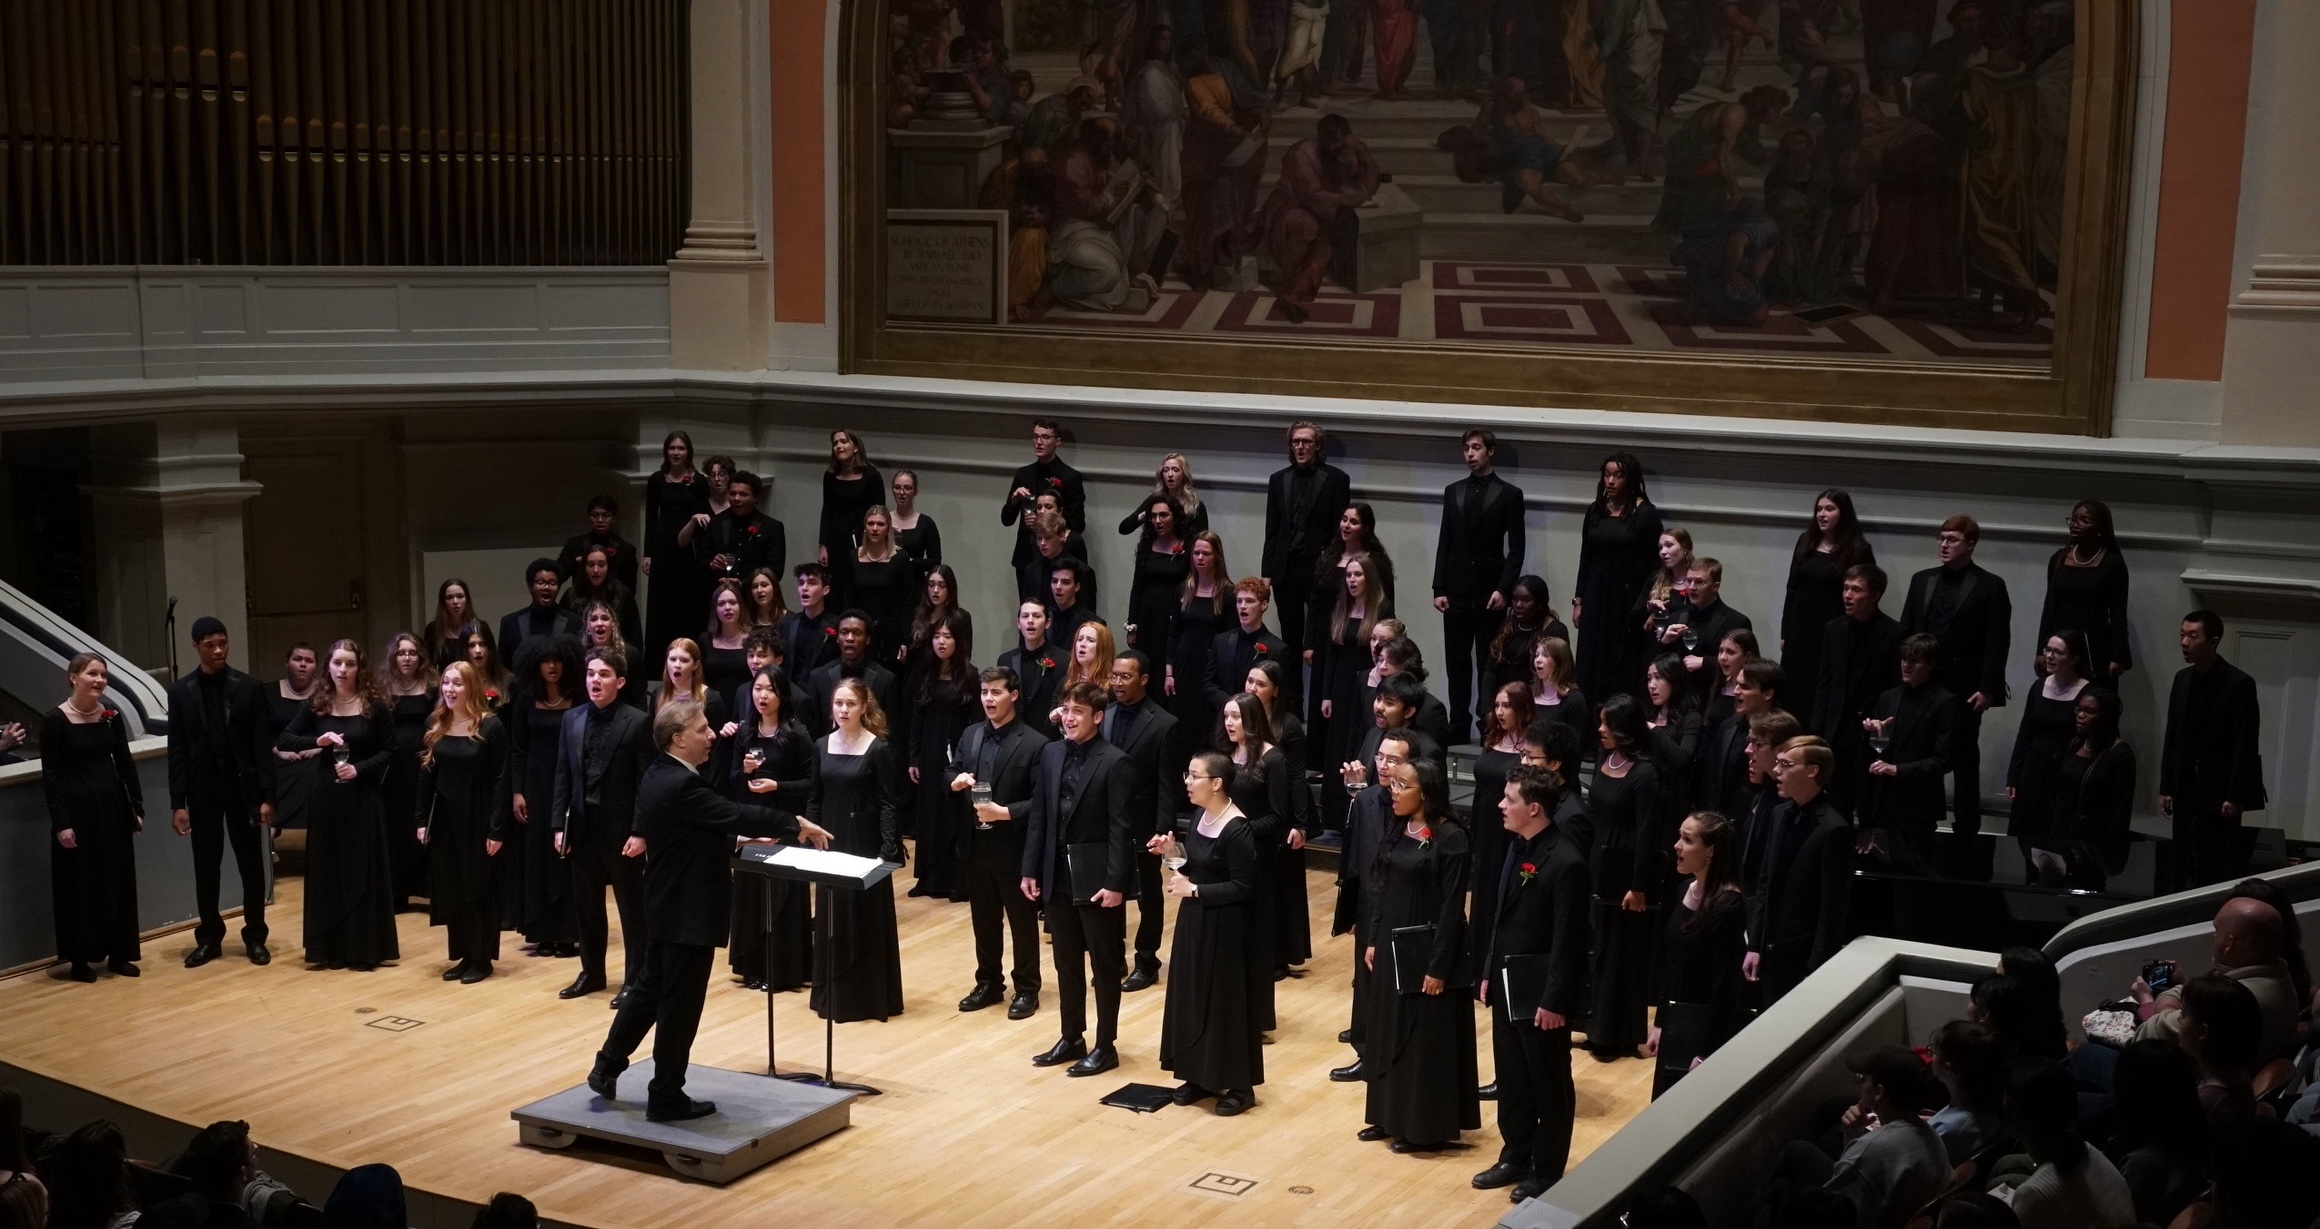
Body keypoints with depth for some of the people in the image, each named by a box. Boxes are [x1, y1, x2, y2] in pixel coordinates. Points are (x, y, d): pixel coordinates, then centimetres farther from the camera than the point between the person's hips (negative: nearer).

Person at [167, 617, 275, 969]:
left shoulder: (249, 687, -1)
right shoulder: (180, 692, 1)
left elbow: (262, 745, -2)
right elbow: (177, 751, 1)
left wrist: (266, 796, -7)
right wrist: (178, 802, -3)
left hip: (242, 787, -1)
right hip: (202, 790, 1)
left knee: (250, 865, 6)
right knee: (205, 868, 6)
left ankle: (255, 937, 15)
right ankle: (209, 937, 18)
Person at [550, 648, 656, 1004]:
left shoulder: (638, 722, -9)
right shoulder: (572, 718, 6)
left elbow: (647, 782, -11)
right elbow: (563, 776, 8)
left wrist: (639, 832, -15)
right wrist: (559, 825, 3)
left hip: (622, 827, -5)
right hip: (581, 825, 5)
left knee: (632, 908, 4)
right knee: (586, 906, 14)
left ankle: (635, 979, 12)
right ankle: (591, 972, 28)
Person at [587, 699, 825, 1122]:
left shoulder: (659, 775, 6)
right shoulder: (680, 785, -25)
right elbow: (736, 815, -25)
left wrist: (738, 839, 11)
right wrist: (796, 825, -16)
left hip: (669, 904, 10)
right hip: (689, 910, -10)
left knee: (650, 988, 22)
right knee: (680, 1006, 2)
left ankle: (607, 1068, 30)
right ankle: (666, 1098, 13)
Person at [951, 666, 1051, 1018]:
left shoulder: (1035, 743, -13)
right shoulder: (970, 735, 6)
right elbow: (951, 774, 14)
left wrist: (1005, 812, -25)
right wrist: (955, 782, -9)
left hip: (1015, 846, -5)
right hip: (977, 844, 5)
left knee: (1022, 920, 8)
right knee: (984, 919, 16)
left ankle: (1026, 989, 20)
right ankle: (988, 983, 30)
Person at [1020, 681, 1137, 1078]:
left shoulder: (1114, 762, -13)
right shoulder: (1050, 753, 5)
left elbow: (1121, 828, -14)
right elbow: (1039, 815, 8)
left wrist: (1115, 882, -18)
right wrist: (1030, 869, 6)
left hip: (1096, 876, -6)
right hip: (1058, 873, 6)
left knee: (1105, 964, 5)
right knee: (1066, 962, 15)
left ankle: (1105, 1046, 14)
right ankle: (1072, 1038, 27)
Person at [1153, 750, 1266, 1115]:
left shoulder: (1237, 830, -22)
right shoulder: (1200, 817, 4)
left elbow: (1242, 888, -20)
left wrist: (1193, 890, -20)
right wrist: (1174, 853, -4)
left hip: (1224, 928, -9)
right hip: (1195, 921, 9)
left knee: (1227, 1002, 2)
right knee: (1194, 997, 15)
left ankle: (1240, 1086, 14)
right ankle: (1201, 1076, 27)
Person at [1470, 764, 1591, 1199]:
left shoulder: (1565, 862, -22)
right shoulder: (1516, 846, 3)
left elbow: (1568, 939, -19)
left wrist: (1555, 1000, -17)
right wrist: (1488, 973, 13)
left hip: (1540, 991, -8)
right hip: (1508, 983, 8)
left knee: (1548, 1083, 9)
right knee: (1511, 1077, 18)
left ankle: (1547, 1171, 22)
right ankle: (1516, 1156, 33)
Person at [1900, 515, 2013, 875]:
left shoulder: (1991, 586, -2)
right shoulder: (1921, 580, 11)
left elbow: (1997, 641, -7)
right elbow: (1906, 632, 10)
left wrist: (1987, 689, -14)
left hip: (1964, 688, -4)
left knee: (1964, 760, 4)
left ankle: (1965, 832, 11)